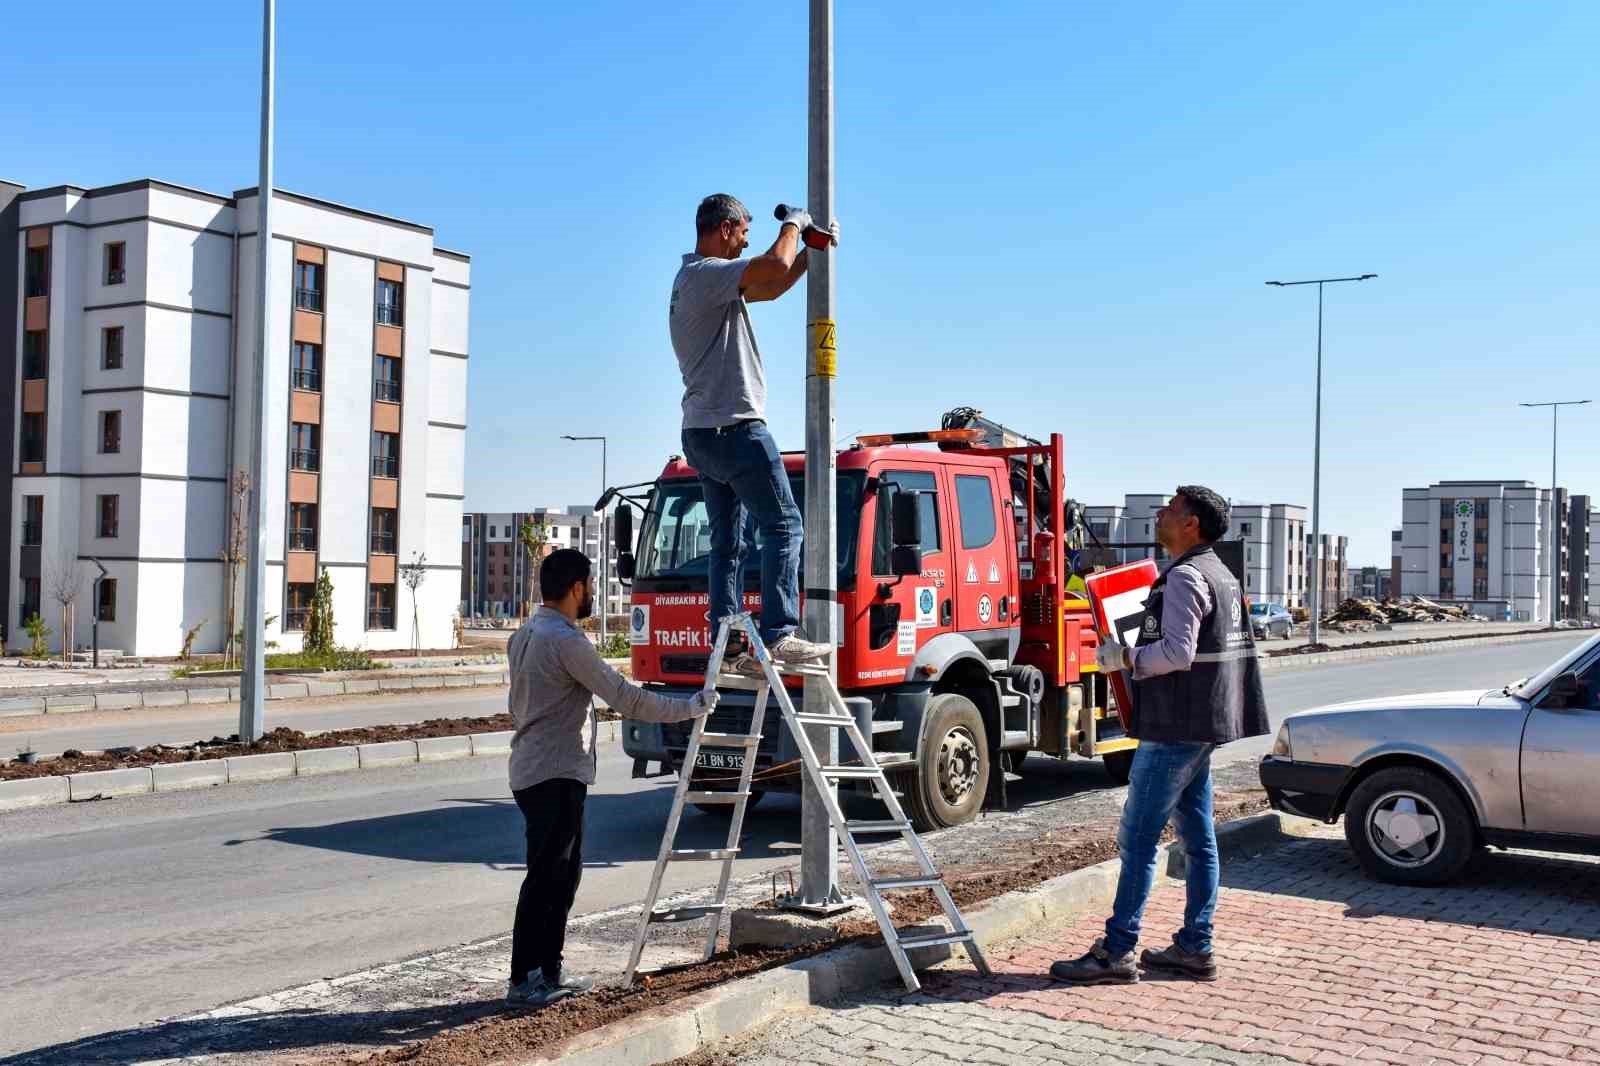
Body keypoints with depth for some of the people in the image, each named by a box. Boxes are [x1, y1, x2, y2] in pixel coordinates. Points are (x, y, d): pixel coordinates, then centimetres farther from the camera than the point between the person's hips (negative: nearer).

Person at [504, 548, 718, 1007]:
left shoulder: (524, 635, 14)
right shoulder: (566, 639, -17)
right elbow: (625, 697, -17)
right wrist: (688, 708, -8)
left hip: (533, 771, 10)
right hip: (556, 776, -10)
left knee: (564, 873, 15)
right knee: (546, 877, -6)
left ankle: (548, 972, 20)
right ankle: (523, 981, -2)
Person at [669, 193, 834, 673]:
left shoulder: (694, 279, 22)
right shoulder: (709, 273, -10)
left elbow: (772, 288, 31)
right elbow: (774, 268, -25)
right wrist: (793, 224, -6)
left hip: (701, 434, 10)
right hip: (736, 427, -10)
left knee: (727, 541, 8)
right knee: (783, 525, -8)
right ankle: (778, 634, -14)